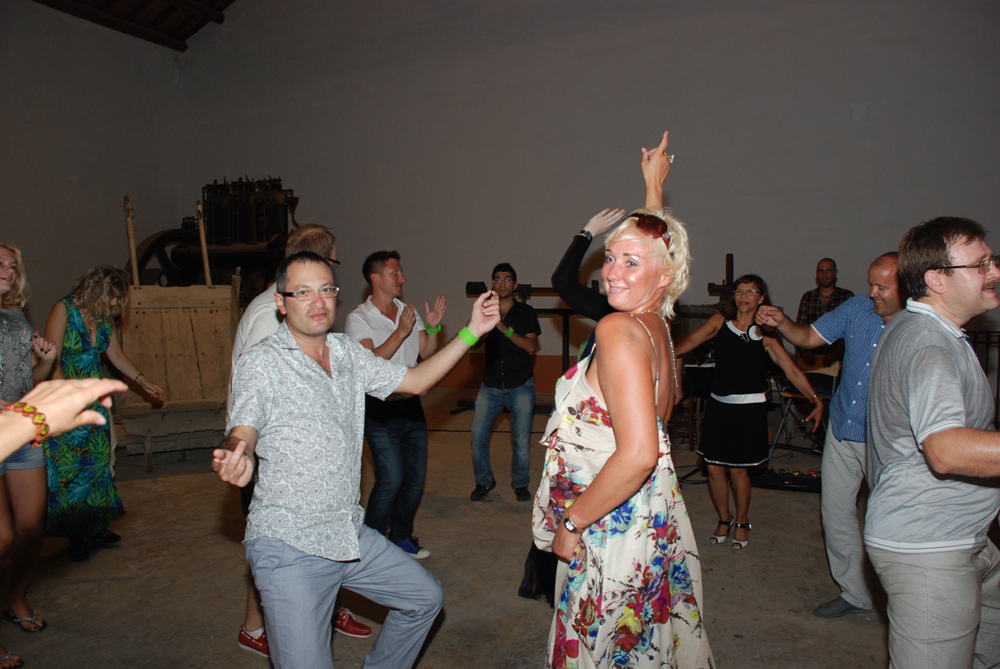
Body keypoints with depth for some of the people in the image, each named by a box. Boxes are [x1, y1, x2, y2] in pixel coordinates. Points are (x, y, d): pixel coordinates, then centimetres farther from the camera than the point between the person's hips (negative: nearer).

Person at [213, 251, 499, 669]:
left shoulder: (348, 353, 7)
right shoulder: (261, 364, -10)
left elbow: (415, 381, 10)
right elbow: (243, 433, -21)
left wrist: (471, 332, 3)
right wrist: (236, 455, -47)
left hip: (350, 535, 7)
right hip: (288, 546, -6)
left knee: (426, 597, 17)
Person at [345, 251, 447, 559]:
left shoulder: (409, 312, 11)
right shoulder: (358, 318, -6)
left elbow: (427, 354, 8)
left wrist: (433, 328, -8)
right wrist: (401, 332, -24)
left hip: (411, 405, 6)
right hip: (380, 409, -6)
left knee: (416, 476, 10)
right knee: (391, 479, -9)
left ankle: (402, 536, 28)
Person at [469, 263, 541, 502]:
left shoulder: (525, 312, 3)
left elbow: (530, 346, -10)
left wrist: (504, 328, -20)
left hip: (521, 385, -1)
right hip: (491, 385, 2)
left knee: (521, 440, -3)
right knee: (477, 435, -7)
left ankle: (520, 483, 20)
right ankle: (484, 481, 16)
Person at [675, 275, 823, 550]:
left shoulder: (765, 335, -1)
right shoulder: (720, 321, 2)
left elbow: (792, 370, -3)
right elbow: (692, 340, -9)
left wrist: (816, 400, -12)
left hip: (749, 407, -2)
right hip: (718, 404, 2)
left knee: (737, 469, 2)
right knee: (714, 468, 4)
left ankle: (742, 522, 28)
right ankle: (723, 519, 29)